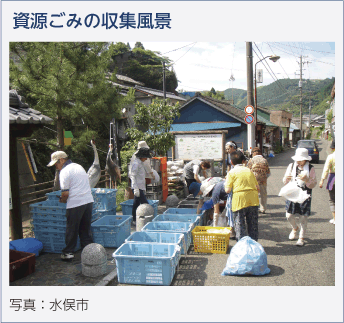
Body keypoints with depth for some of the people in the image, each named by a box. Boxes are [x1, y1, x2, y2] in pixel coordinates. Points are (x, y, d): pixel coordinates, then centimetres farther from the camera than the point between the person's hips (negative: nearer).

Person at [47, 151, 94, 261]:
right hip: (88, 201, 7)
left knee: (71, 229, 7)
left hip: (75, 204, -7)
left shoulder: (65, 171, -9)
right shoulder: (79, 166, 17)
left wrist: (62, 200, 7)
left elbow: (65, 193, -13)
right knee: (85, 228, 17)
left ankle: (68, 253, 18)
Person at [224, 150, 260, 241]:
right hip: (253, 200, 5)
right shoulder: (249, 171, 13)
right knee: (253, 225, 15)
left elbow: (227, 190, -6)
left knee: (240, 225, 3)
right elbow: (257, 187, 12)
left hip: (240, 202, -5)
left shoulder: (232, 172, -1)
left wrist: (226, 181, 12)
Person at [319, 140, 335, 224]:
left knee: (332, 200, 9)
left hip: (333, 178, -3)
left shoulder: (331, 157, -10)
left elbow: (326, 169, -12)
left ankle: (335, 219, 9)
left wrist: (322, 180, -8)